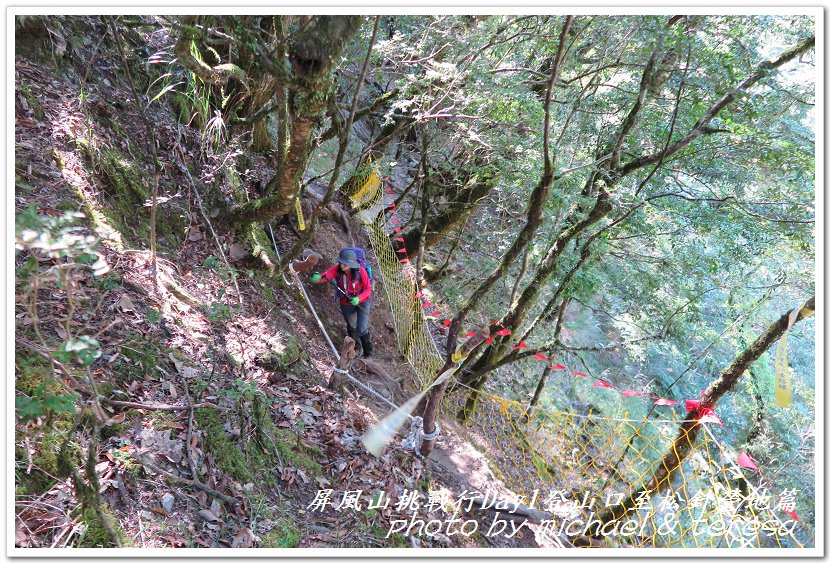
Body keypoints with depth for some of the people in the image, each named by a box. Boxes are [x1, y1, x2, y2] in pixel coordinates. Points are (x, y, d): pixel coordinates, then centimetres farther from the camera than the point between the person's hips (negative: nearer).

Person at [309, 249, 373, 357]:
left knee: (361, 329, -8)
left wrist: (358, 298, -37)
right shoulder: (337, 269, -25)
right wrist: (317, 277, -64)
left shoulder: (361, 271, -29)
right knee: (351, 327, 24)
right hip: (346, 303, 3)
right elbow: (326, 275, -40)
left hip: (362, 302, -3)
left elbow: (368, 289, -21)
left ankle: (368, 351, 21)